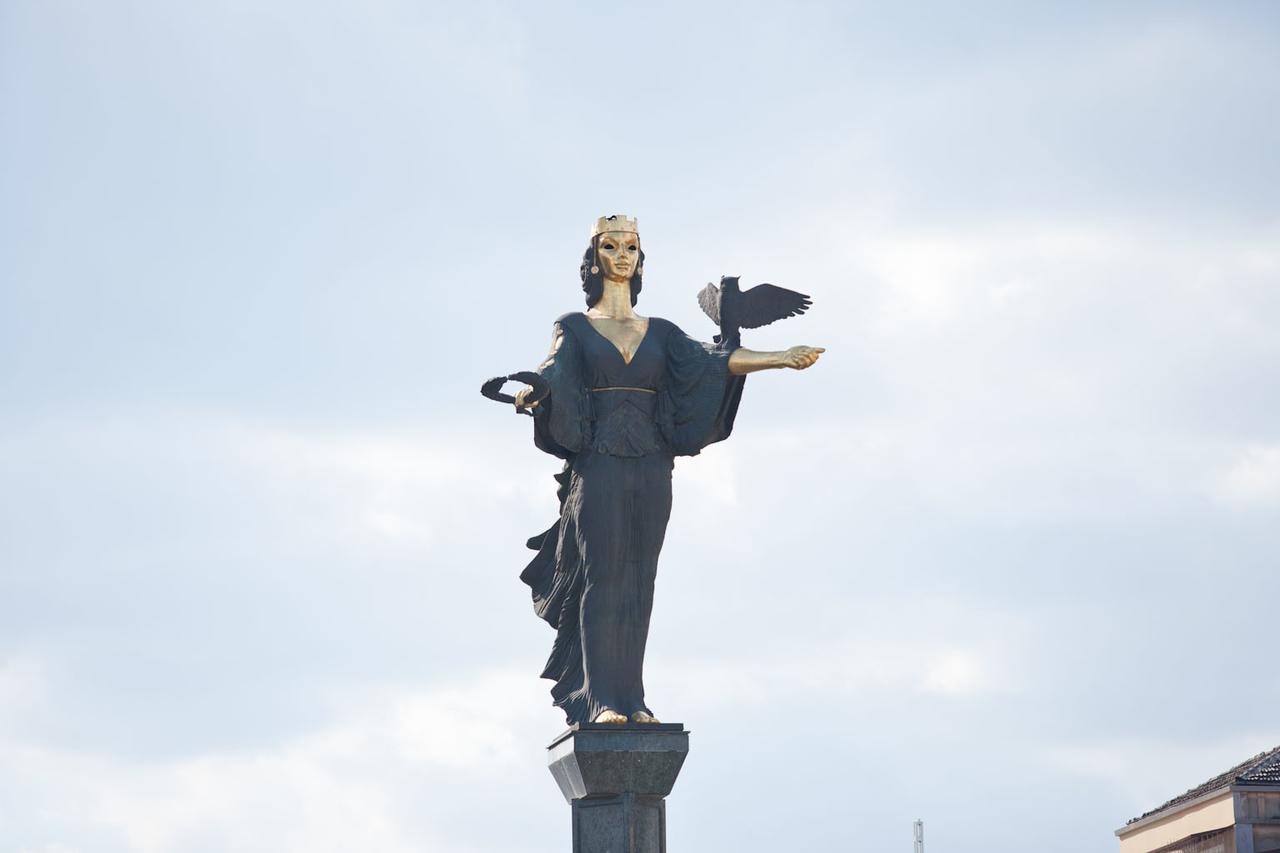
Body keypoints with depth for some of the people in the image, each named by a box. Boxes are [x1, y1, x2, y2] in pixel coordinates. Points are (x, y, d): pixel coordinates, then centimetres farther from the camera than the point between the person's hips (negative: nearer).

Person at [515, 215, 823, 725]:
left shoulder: (659, 332, 16)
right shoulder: (575, 328, 8)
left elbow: (710, 361, 4)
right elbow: (554, 372, -11)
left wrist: (781, 359, -9)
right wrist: (529, 392, -36)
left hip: (650, 470, 3)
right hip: (598, 467, -3)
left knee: (638, 582, 1)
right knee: (603, 577, -8)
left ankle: (631, 699, 2)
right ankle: (603, 701, -10)